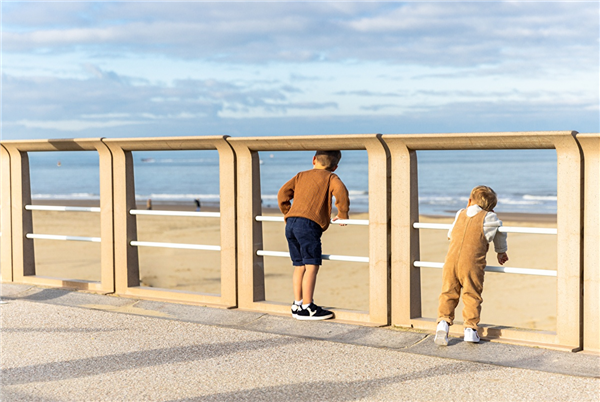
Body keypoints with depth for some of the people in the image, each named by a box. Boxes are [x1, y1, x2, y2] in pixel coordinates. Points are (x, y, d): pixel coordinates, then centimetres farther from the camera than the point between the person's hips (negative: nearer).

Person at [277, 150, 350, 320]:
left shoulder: (301, 176, 23)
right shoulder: (330, 178, 8)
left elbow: (283, 193, 17)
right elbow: (341, 191, -12)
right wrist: (342, 215, -2)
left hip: (291, 224, 7)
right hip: (309, 225, -7)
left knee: (299, 265, 13)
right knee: (311, 265, -6)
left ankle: (297, 305, 16)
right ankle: (306, 308, -9)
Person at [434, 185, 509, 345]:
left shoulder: (460, 215, 20)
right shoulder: (490, 218, 11)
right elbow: (500, 233, 28)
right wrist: (501, 252, 45)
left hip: (451, 260, 3)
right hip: (472, 263, -3)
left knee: (448, 293, 6)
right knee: (472, 296, 4)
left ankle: (443, 322, -9)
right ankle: (470, 329, 3)